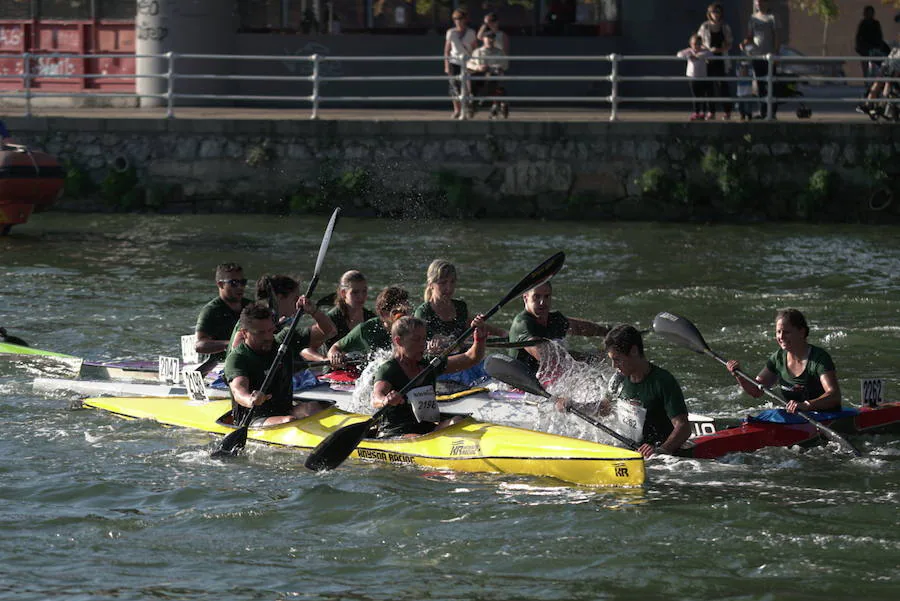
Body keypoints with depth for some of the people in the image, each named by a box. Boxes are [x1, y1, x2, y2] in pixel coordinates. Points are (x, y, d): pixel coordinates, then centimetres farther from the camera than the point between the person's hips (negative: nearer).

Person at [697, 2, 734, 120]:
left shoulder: (725, 27, 4)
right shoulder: (705, 27, 4)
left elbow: (729, 44, 3)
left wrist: (720, 49, -15)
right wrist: (707, 49, -11)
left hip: (721, 60, -1)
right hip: (708, 60, 1)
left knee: (723, 85, -5)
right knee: (710, 85, 0)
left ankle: (727, 111, 0)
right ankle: (711, 111, 7)